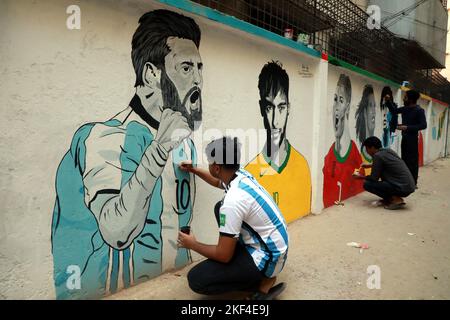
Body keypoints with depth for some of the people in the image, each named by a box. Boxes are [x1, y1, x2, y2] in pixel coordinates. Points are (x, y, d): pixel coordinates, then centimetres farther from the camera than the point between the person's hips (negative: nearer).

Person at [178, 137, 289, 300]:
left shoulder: (233, 201, -30)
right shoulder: (241, 175, -2)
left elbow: (224, 255, -22)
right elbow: (219, 181, 26)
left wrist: (192, 245, -6)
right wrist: (194, 170, 22)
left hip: (267, 258, -9)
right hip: (274, 245, 9)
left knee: (196, 279, -12)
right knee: (221, 208, 17)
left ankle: (264, 280, 0)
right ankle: (242, 263, 18)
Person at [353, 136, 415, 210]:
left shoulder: (378, 155, -12)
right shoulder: (388, 151, 12)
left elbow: (374, 178, -8)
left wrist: (361, 177, 9)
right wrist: (369, 165, 40)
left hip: (402, 188, -9)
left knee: (367, 184, -7)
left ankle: (396, 199, -5)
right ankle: (388, 199, 19)